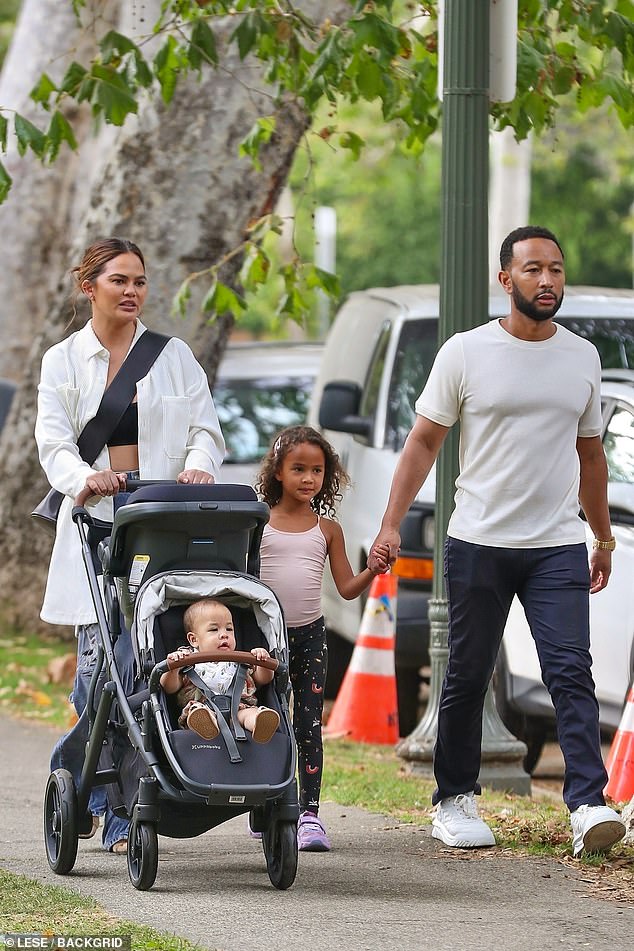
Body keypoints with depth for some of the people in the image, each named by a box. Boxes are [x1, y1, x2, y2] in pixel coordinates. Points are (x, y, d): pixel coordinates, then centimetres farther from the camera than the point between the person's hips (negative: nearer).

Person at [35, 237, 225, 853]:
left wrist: (199, 465, -14)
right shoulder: (63, 361, 10)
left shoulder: (174, 356, 13)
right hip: (96, 525, -1)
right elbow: (53, 440, 0)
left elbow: (205, 428, 9)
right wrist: (85, 477, -22)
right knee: (99, 658, -9)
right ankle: (73, 777, 16)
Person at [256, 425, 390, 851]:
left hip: (310, 635, 1)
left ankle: (309, 814, -6)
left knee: (309, 726, -5)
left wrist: (372, 571, -11)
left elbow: (347, 588, 7)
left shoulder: (327, 529, 7)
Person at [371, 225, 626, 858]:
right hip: (478, 543, -2)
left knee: (571, 672, -11)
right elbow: (423, 443, 2)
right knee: (467, 678, 6)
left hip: (558, 547, 2)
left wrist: (603, 538, 23)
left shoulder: (583, 358, 10)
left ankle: (588, 806, -17)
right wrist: (391, 523, -6)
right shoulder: (466, 353, -1)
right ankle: (453, 802, 18)